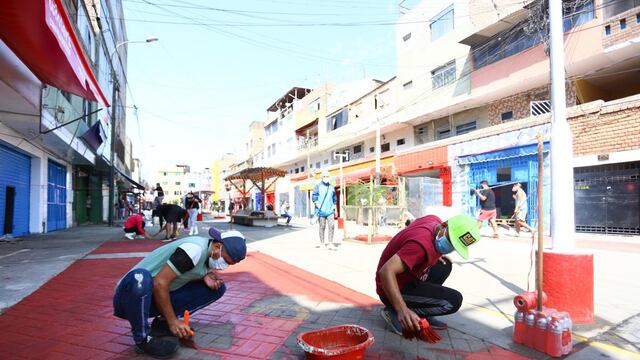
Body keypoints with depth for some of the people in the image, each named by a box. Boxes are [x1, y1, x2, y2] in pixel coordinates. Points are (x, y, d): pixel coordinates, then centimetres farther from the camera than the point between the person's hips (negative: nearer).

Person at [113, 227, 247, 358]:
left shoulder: (207, 252, 0)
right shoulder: (195, 249, -27)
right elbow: (160, 283, -27)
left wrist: (204, 277, -10)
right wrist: (172, 321, -20)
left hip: (159, 298, 7)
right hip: (131, 295, -7)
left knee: (217, 288, -3)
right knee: (139, 276, -41)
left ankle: (162, 323, 1)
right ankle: (142, 339, -19)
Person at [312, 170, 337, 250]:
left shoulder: (331, 187, 14)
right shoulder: (318, 186, 2)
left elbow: (334, 198, 21)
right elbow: (314, 197, -3)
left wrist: (335, 209, 18)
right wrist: (317, 204, -18)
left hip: (330, 210, 3)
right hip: (321, 210, -3)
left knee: (331, 226, -8)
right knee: (322, 227, 6)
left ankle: (330, 243, -5)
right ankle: (322, 243, 18)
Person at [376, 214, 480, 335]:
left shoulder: (435, 220, -5)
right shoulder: (422, 243, -32)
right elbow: (386, 272, -39)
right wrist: (402, 310, -42)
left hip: (406, 278, 10)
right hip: (396, 289, -10)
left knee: (445, 265, 13)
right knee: (454, 300, -14)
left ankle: (421, 314, 10)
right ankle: (394, 312, -9)